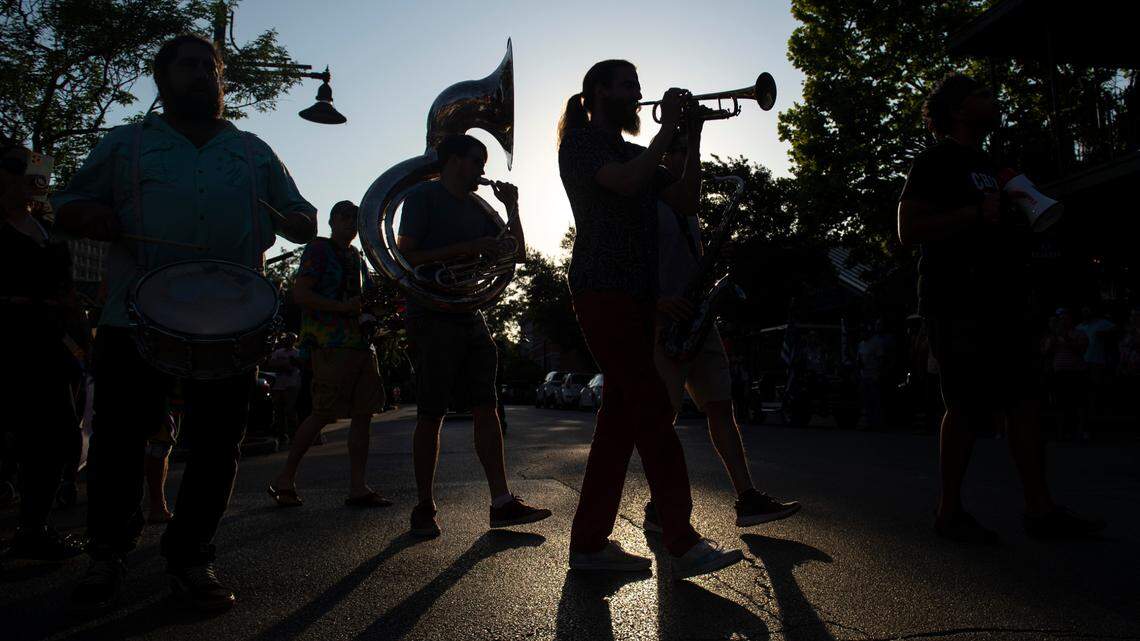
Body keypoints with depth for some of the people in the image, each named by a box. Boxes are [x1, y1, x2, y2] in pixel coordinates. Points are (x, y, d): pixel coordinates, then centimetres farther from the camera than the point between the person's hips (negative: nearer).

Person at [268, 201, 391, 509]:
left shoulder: (357, 256, 22)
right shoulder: (319, 249, -1)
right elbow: (300, 294, -11)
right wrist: (342, 307, -17)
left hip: (360, 342, 8)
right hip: (330, 344, -8)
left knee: (363, 414, 1)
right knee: (323, 414, -7)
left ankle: (358, 488, 4)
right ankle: (284, 480, 10)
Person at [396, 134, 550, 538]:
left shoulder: (477, 209, 19)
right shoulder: (423, 197, -1)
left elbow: (516, 254, 17)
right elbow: (407, 255, -12)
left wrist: (511, 208, 6)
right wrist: (468, 249, -16)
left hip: (471, 319, 7)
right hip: (432, 318, -6)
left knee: (486, 408, 1)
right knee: (431, 415, -2)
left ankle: (502, 503, 2)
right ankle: (424, 508, 9)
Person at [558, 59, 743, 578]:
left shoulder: (635, 153, 25)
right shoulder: (580, 141, 1)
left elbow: (687, 200, 16)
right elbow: (624, 183, -18)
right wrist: (668, 130, -8)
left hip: (637, 296, 8)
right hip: (602, 291, -8)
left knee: (622, 414, 5)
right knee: (654, 409, -14)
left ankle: (589, 541, 12)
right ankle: (683, 545, -9)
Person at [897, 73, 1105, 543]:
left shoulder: (986, 165, 25)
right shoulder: (936, 163, -2)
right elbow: (909, 230, -14)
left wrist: (1019, 221, 14)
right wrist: (975, 212, -19)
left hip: (1000, 300, 9)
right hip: (957, 303, -9)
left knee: (1024, 402, 4)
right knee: (967, 406, -8)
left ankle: (1040, 510, 10)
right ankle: (949, 512, 3)